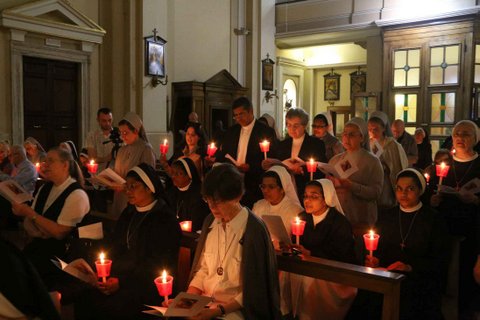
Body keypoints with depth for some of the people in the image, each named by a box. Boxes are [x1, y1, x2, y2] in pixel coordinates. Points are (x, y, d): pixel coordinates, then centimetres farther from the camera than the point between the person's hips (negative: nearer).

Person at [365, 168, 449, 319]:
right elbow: (377, 249, 16)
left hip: (421, 280, -2)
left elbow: (439, 261, -1)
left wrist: (410, 267, -15)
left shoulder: (435, 219, 4)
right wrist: (375, 260, -7)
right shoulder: (386, 216, 15)